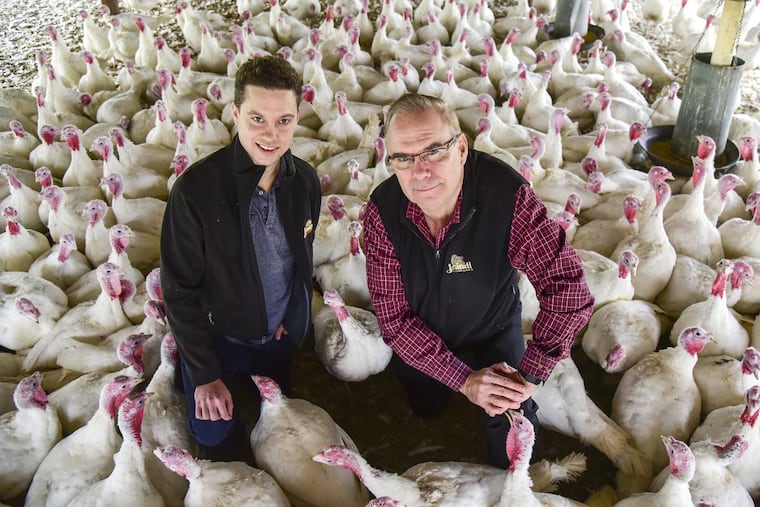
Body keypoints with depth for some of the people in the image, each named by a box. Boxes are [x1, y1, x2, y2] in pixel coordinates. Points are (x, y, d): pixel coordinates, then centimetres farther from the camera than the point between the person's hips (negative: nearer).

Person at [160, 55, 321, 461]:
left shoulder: (305, 181, -11)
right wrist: (205, 375, -16)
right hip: (217, 337, -3)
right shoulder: (197, 188, -26)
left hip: (278, 337, 4)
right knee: (215, 437, 8)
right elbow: (180, 290, -18)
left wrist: (294, 319, 0)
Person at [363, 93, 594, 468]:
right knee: (424, 412, 26)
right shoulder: (382, 211, -29)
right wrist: (463, 379, -28)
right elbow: (394, 317, -24)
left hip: (492, 333, -2)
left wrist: (529, 374, -36)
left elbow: (568, 287, -34)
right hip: (418, 346, 2)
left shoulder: (506, 195, -36)